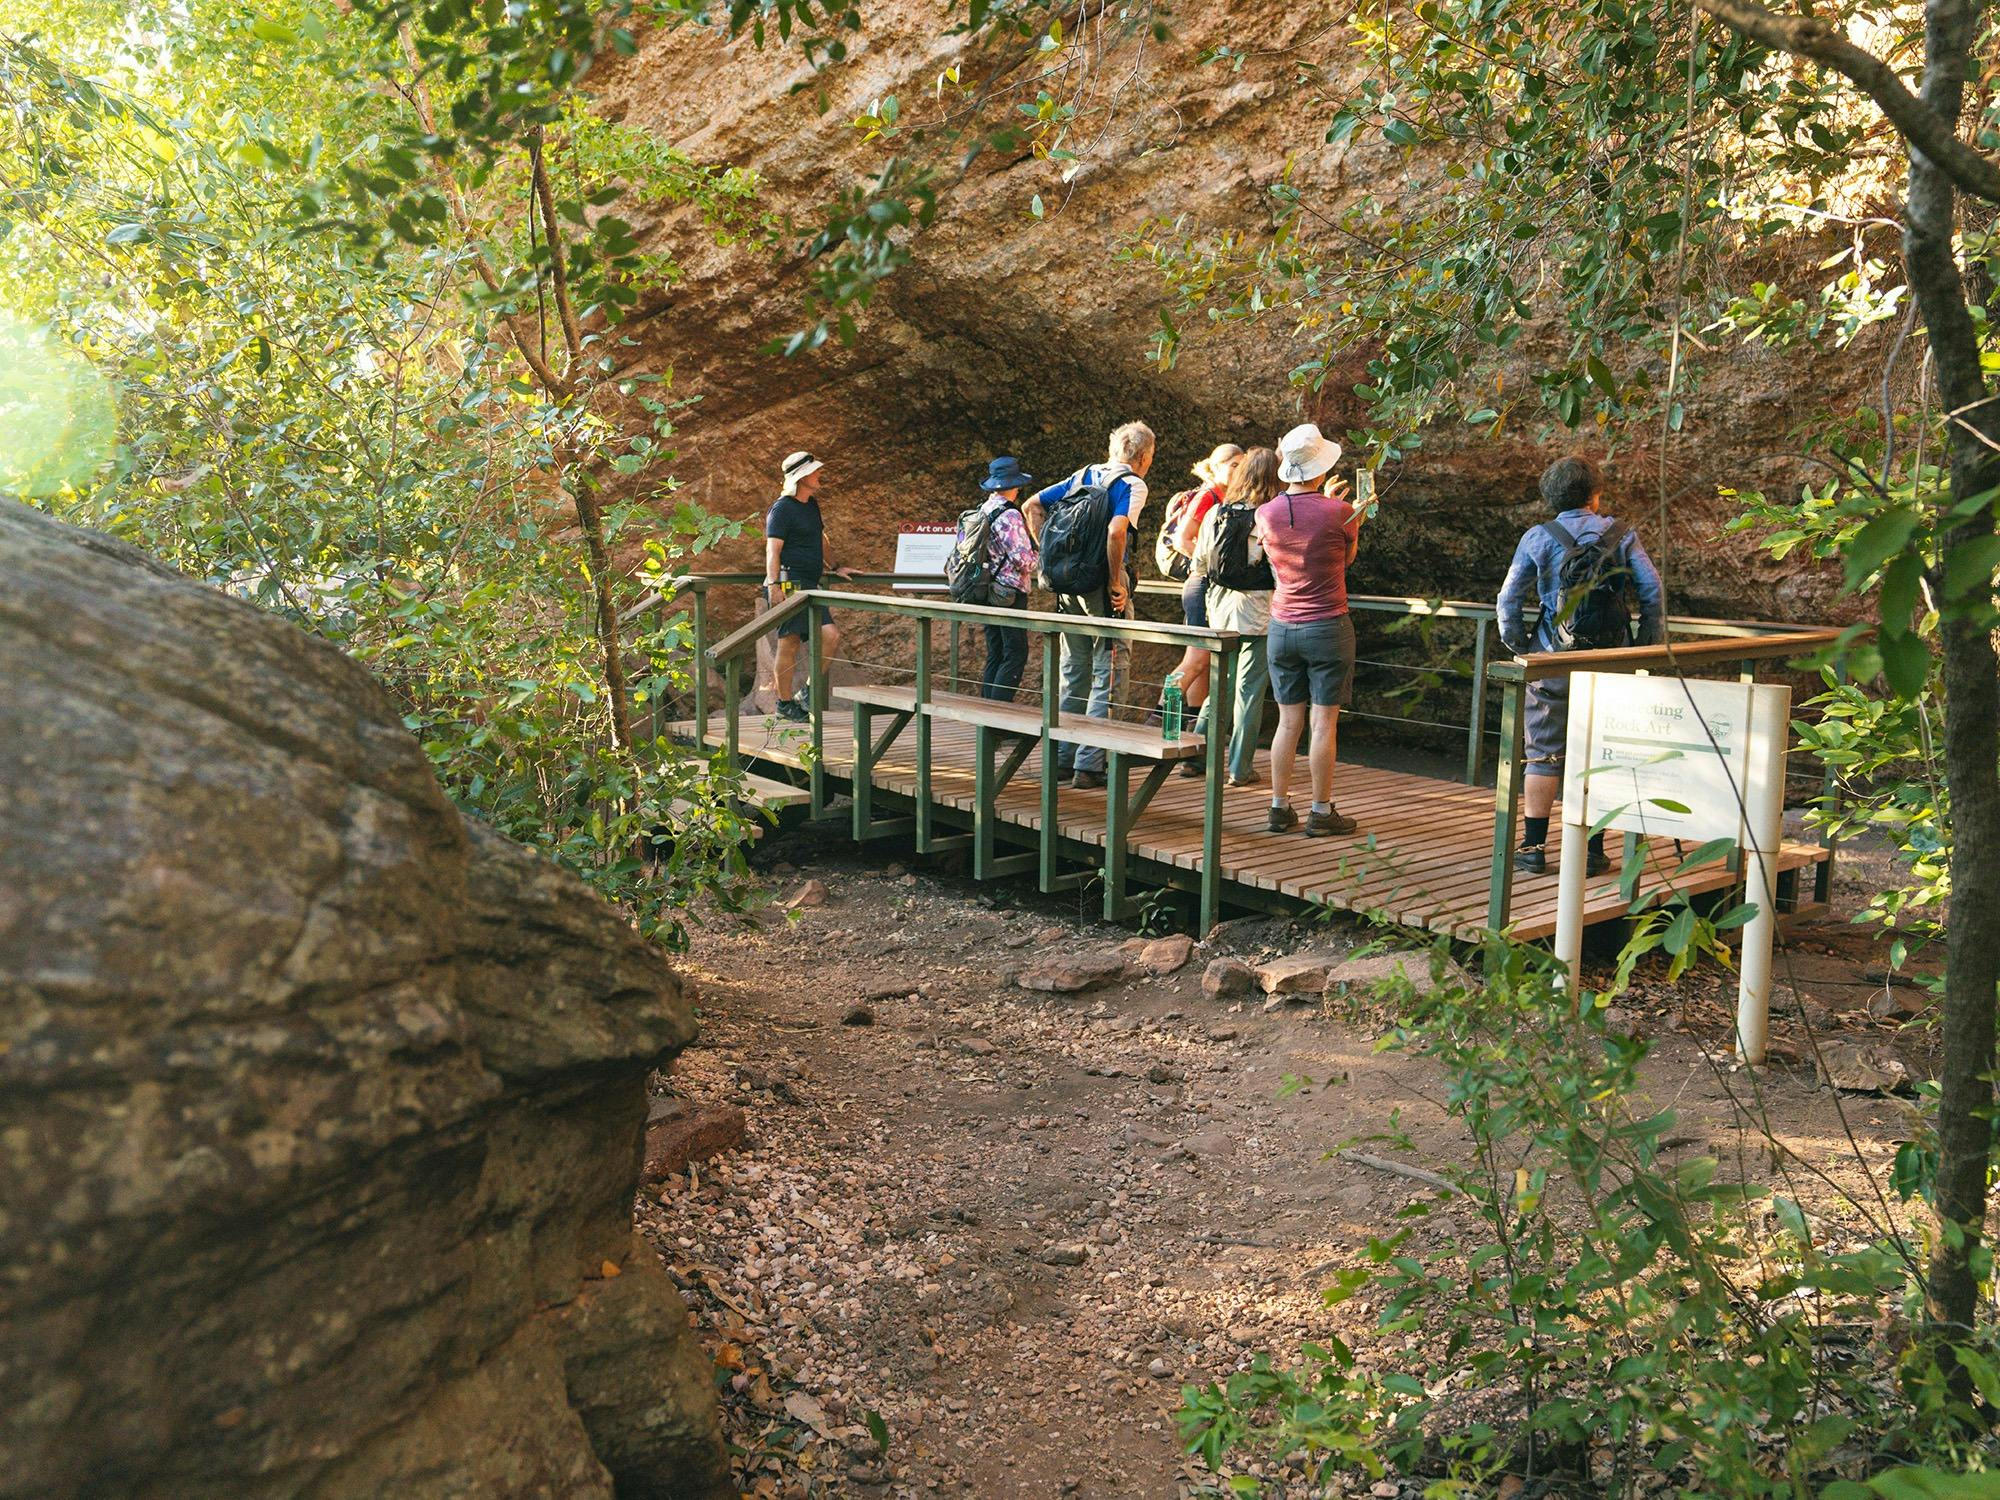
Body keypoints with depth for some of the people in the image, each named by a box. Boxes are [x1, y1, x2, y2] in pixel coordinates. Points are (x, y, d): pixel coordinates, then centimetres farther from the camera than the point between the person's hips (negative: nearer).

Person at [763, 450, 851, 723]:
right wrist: (773, 585, -23)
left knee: (831, 635, -4)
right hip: (788, 585, -8)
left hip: (809, 587, 8)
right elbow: (773, 550, -14)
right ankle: (785, 704, 2)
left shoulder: (812, 505, 20)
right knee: (789, 643, -6)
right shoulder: (782, 509, -7)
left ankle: (809, 692, 8)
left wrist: (830, 570, 36)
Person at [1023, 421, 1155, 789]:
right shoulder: (1132, 484, -7)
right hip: (1101, 587, -7)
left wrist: (1051, 554, 13)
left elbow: (1031, 506, 15)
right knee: (1108, 676, 0)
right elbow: (1116, 530, -25)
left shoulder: (1083, 475, 14)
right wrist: (1116, 583, -16)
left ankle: (1063, 758, 20)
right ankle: (1088, 765, -2)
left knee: (1074, 672, 15)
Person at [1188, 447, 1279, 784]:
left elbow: (1199, 563, 12)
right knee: (1250, 690, 3)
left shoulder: (1215, 514, 2)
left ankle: (1195, 756, 19)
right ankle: (1240, 768, 8)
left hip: (1220, 609, 5)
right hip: (1257, 614, -5)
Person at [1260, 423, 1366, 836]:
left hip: (1282, 628, 4)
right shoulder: (1339, 513, -12)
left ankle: (1280, 809, 14)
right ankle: (1321, 813, 6)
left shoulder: (1266, 514, -1)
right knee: (1324, 723, 1)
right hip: (1327, 628, -4)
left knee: (1289, 722, 11)